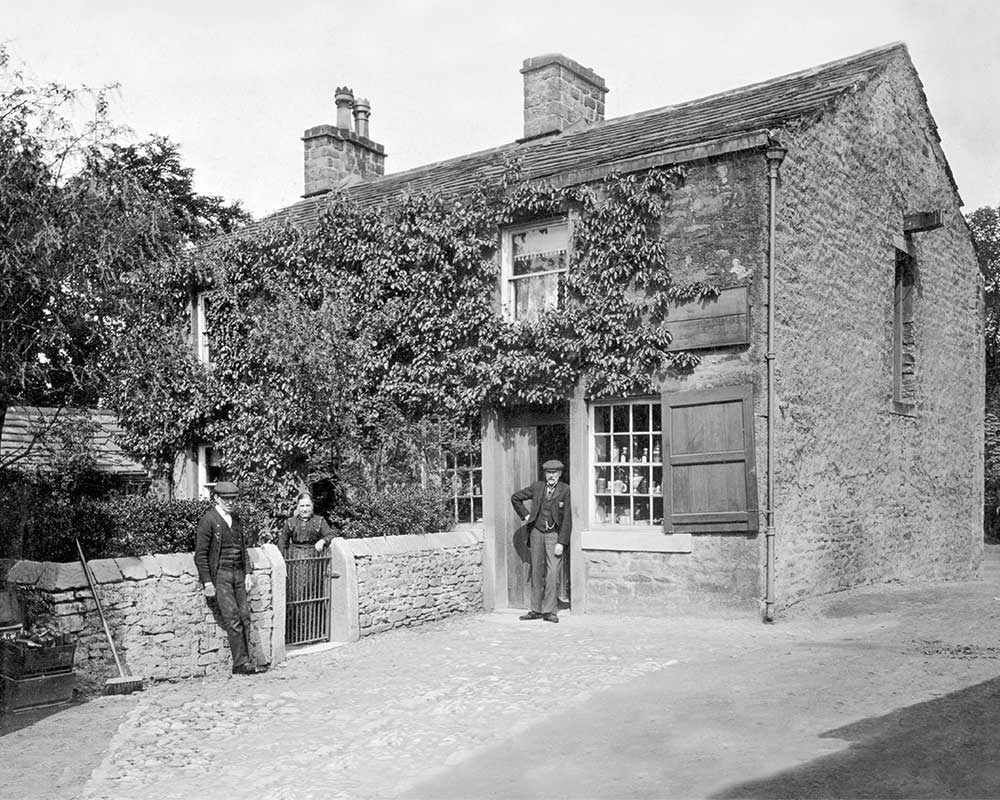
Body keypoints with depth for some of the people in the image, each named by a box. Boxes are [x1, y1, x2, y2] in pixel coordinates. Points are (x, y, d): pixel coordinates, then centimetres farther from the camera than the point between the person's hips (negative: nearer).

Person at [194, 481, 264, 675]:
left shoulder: (236, 519, 14)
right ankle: (240, 663, -9)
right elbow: (200, 555, -8)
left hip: (238, 574, 6)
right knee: (233, 618, -12)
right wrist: (207, 583, -13)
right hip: (219, 575, -6)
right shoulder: (208, 521, -6)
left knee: (245, 616, -1)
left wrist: (248, 573, 11)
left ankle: (245, 662, 3)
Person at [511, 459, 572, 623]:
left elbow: (567, 518, -9)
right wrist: (525, 515, 8)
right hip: (536, 532, 3)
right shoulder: (537, 487, 3)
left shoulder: (565, 490, -6)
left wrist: (561, 543, -13)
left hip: (554, 534, -3)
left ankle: (549, 611, -3)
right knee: (537, 572, 6)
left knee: (553, 572, -10)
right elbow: (515, 497, 17)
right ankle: (536, 610, 12)